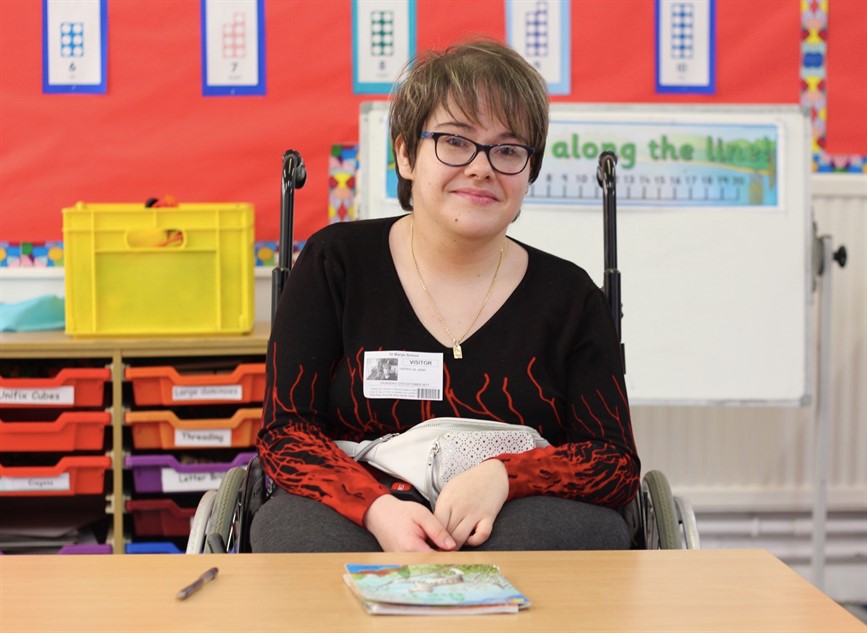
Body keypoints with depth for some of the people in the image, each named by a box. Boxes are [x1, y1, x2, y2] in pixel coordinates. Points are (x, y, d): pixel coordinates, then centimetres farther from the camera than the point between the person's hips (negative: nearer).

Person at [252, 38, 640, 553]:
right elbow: (285, 432, 0)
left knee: (581, 528, -34)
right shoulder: (334, 264, 6)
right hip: (357, 520, 0)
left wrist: (502, 476, -19)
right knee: (291, 527, -35)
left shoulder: (570, 297, 7)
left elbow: (619, 464, 3)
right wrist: (378, 508, -22)